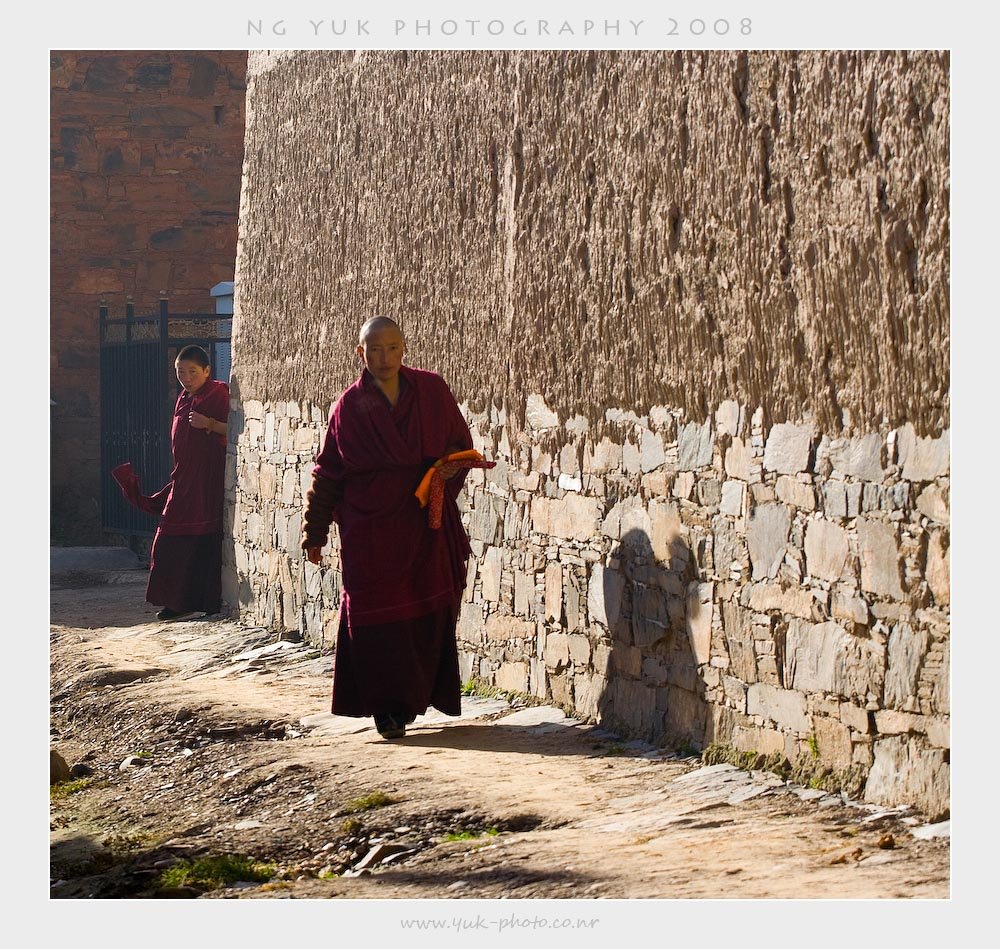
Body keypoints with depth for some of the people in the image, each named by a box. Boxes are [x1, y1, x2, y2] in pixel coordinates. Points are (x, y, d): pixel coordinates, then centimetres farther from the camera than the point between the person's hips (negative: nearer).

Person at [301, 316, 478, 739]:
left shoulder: (432, 391, 4)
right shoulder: (350, 405, 2)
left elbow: (461, 444, 13)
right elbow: (327, 471, 7)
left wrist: (451, 466, -11)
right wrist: (314, 534, 7)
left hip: (426, 523, 1)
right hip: (370, 527, -1)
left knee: (428, 614, 0)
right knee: (376, 615, -5)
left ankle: (411, 697, 16)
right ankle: (385, 707, 0)